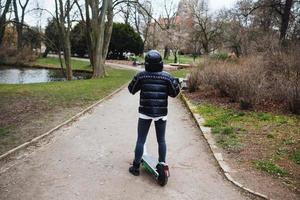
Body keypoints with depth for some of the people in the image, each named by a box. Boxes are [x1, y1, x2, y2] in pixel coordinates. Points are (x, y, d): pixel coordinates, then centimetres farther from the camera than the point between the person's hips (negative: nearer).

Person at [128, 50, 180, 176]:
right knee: (161, 140, 15)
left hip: (145, 113, -1)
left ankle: (136, 167, 18)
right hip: (161, 114, 1)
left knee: (140, 140, 10)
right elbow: (174, 93, 3)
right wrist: (177, 83, 19)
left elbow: (132, 90, 5)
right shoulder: (167, 77, -5)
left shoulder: (141, 76, -7)